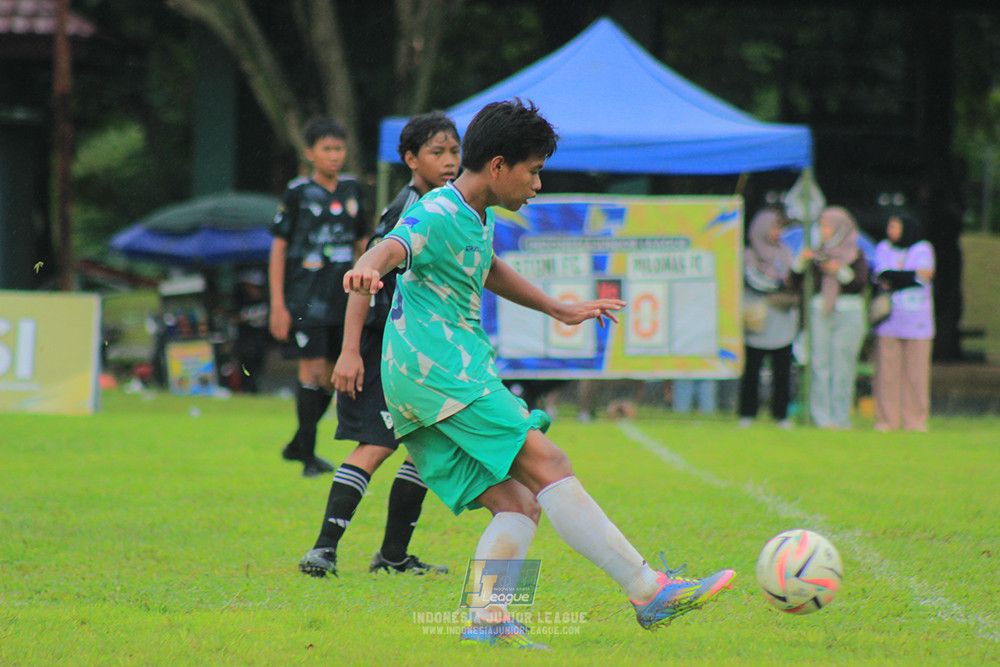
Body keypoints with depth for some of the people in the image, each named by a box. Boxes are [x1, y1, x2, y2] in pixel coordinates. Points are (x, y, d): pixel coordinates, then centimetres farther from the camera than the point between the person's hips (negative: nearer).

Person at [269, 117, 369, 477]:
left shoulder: (352, 191, 11)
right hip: (305, 297, -5)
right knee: (313, 370, -10)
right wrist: (278, 306, -8)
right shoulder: (298, 193, -3)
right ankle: (308, 455, -5)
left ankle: (297, 446, 23)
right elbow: (278, 249, -2)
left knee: (333, 377, 6)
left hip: (343, 299, 5)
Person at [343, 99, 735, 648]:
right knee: (547, 465, -16)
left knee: (518, 505, 0)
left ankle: (487, 622, -11)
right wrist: (367, 269, -54)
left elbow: (489, 270, 42)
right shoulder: (436, 216, -10)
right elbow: (391, 248, -31)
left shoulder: (474, 218, 22)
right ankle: (650, 593, -20)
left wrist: (558, 309, 50)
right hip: (438, 369, -10)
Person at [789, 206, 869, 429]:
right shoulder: (818, 254, 11)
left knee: (843, 366, -4)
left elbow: (860, 284, -9)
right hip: (820, 311, 3)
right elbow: (795, 283, 12)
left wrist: (839, 271, -20)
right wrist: (800, 262, -4)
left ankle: (840, 417, 0)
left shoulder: (855, 255, 3)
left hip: (848, 313, -3)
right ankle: (822, 417, -4)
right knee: (820, 364, -4)